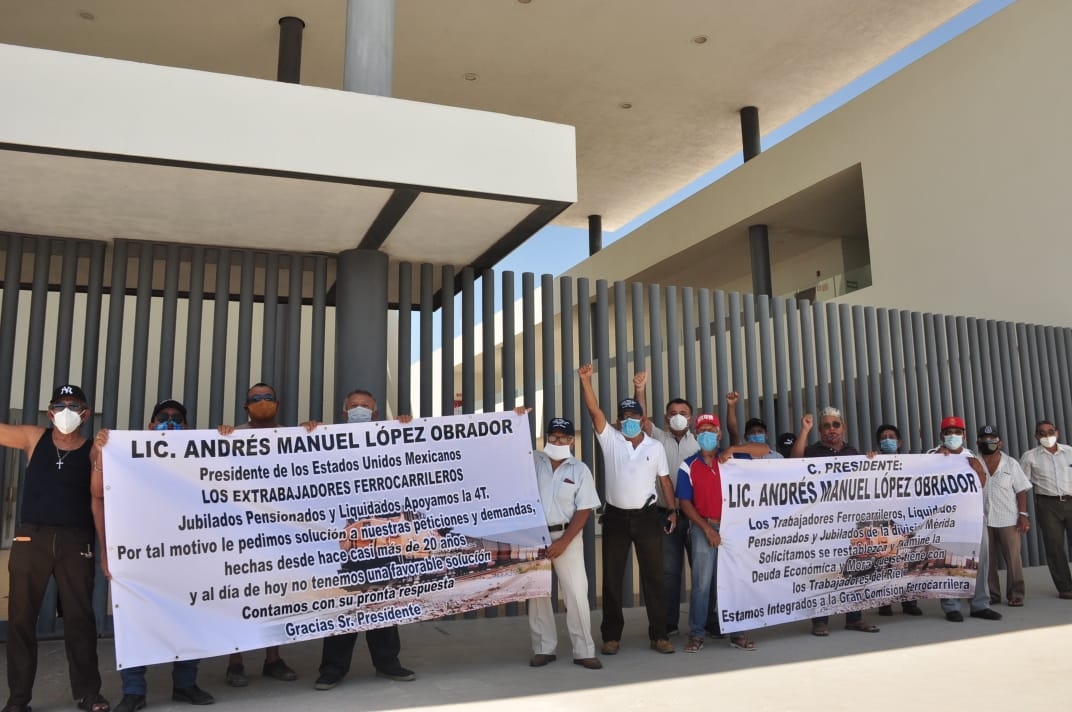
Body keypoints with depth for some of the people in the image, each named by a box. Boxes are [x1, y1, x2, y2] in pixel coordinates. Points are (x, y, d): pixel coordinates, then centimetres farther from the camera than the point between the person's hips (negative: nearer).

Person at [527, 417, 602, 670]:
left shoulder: (580, 470, 0)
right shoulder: (531, 461, 3)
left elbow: (584, 510, -3)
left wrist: (563, 542, -11)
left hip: (567, 536, -1)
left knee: (577, 592, -2)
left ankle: (584, 651, 7)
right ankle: (543, 649, 17)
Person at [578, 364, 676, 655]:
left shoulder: (656, 447, 5)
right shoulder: (610, 440, 0)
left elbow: (665, 480, 9)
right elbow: (594, 410, -11)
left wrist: (672, 509, -1)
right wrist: (585, 380, -22)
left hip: (647, 516, 1)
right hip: (616, 517, 0)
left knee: (653, 576, 5)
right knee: (612, 578, 5)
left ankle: (659, 635, 14)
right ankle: (611, 636, 15)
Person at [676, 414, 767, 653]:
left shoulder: (731, 458, 4)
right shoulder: (688, 466, 0)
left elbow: (763, 450, -1)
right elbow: (684, 502, -2)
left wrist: (732, 449, -13)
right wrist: (707, 528, -10)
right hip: (703, 528, -1)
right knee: (701, 583, -1)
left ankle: (736, 633, 17)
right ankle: (696, 634, 7)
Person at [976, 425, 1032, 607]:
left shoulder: (1010, 464, 4)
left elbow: (1021, 491, 3)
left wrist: (1023, 515, -5)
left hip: (1008, 520, -1)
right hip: (982, 521, 1)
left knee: (1013, 559, 1)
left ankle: (1015, 595, 11)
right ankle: (991, 594, 15)